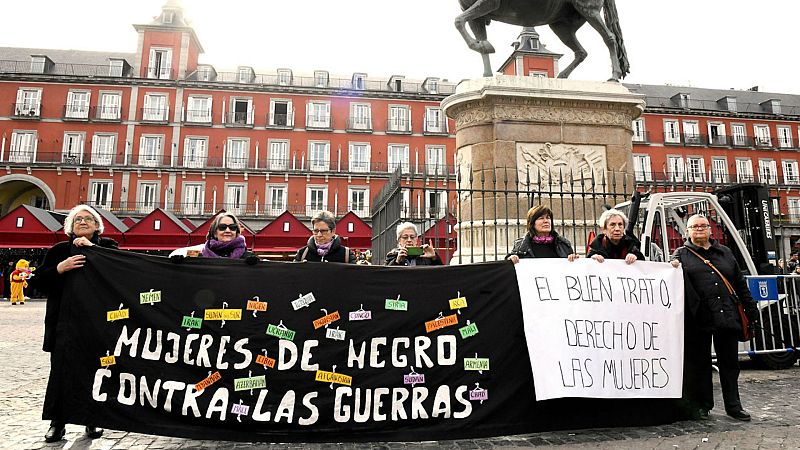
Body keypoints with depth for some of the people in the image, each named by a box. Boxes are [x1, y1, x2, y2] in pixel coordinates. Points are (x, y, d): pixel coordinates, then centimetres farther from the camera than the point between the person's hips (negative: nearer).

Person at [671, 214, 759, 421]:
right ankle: (702, 406, 17)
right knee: (700, 363, 6)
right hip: (699, 319, -3)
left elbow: (740, 283, 18)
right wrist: (674, 269, -26)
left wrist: (751, 310, 16)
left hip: (727, 317, 3)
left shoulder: (725, 252, 17)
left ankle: (733, 406, 22)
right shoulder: (682, 254, 7)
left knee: (730, 363, 9)